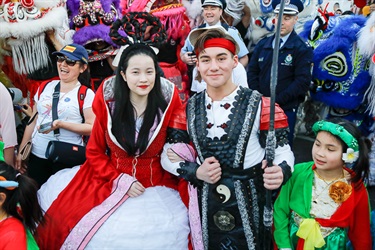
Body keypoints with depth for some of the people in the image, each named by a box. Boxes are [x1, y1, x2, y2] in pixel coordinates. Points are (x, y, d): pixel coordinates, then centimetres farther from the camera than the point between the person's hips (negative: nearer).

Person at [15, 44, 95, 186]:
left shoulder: (86, 95, -7)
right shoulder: (45, 87, 8)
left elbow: (92, 128, -13)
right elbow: (33, 121, 12)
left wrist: (60, 124, -22)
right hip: (36, 155, 4)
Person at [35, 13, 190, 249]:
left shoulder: (169, 101, -8)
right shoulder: (108, 102, -5)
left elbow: (181, 142, 5)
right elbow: (95, 151, 2)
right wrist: (120, 181, -9)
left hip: (159, 185, -1)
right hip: (113, 181, 1)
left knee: (160, 230, -21)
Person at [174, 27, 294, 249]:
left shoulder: (260, 106, -9)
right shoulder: (188, 109, 1)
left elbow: (282, 150, -7)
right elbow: (170, 154, 4)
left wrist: (281, 172, -29)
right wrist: (196, 172, -14)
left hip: (250, 208, -3)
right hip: (205, 211, 3)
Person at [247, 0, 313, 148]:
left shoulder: (302, 49, -5)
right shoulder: (262, 44, 9)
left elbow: (303, 81, -12)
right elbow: (252, 72, 9)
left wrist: (276, 100, -16)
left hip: (286, 109, -4)